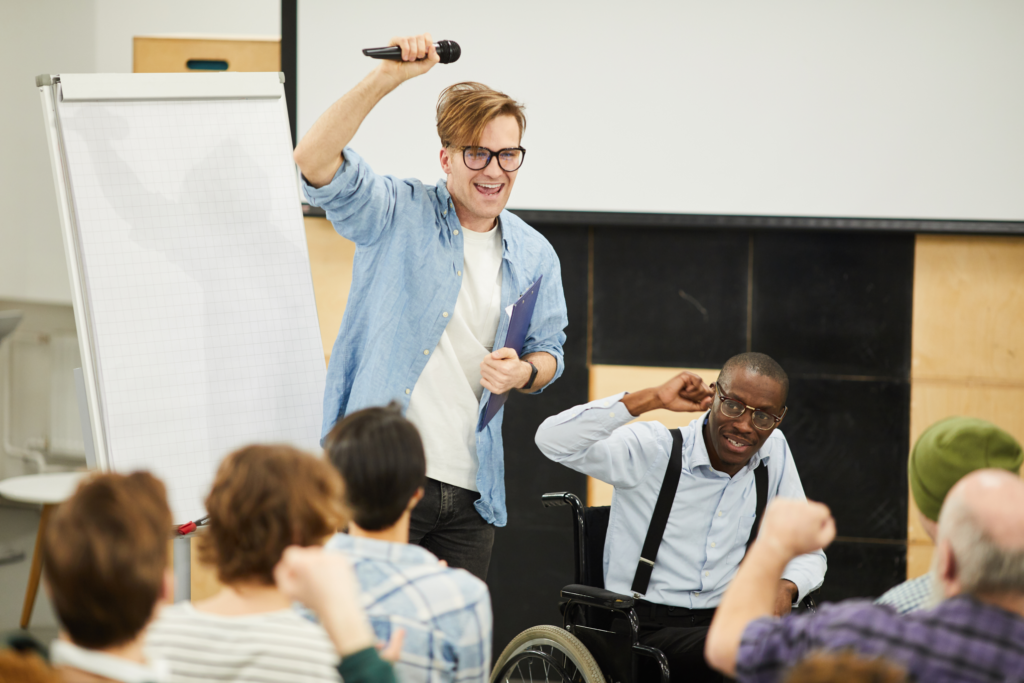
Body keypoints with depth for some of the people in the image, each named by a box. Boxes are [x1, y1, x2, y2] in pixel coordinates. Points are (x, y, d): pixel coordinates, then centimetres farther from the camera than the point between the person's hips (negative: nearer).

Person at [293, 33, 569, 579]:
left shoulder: (535, 256, 12)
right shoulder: (398, 215, -2)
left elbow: (548, 351, 21)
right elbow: (315, 162, -18)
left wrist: (524, 372, -4)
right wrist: (386, 77, -28)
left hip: (472, 492, 5)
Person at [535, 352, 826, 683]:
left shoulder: (774, 450, 7)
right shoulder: (653, 450, -8)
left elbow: (807, 553, 14)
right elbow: (553, 439, -22)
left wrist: (785, 586, -11)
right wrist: (653, 399, -21)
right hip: (648, 628, -5)